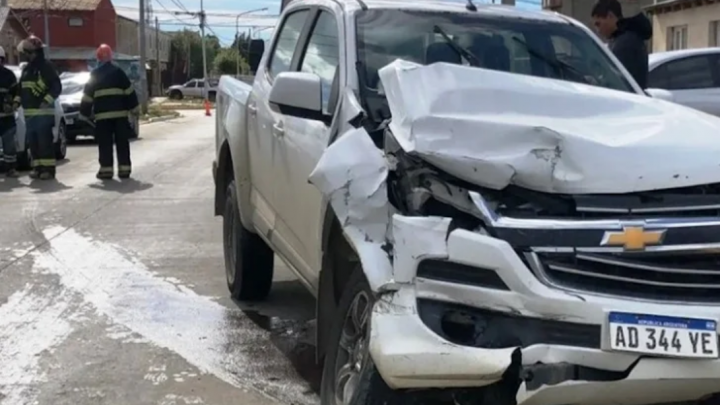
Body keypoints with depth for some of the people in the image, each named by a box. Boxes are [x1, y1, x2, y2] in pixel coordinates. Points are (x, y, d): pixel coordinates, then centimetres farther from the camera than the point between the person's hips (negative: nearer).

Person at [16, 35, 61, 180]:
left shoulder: (46, 66, -4)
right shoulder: (26, 69, 19)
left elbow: (57, 87, -10)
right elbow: (21, 88, 24)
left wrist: (47, 101, -20)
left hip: (43, 111, -8)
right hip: (29, 112, 8)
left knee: (45, 142, -9)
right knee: (33, 142, 7)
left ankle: (49, 169, -7)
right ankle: (38, 167, 13)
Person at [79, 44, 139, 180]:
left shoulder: (94, 74, 5)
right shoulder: (118, 72, 5)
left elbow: (87, 96, 6)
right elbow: (129, 91, 3)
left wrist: (84, 114, 12)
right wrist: (134, 108, 9)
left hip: (102, 114, -1)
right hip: (120, 112, 1)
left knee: (105, 143, 2)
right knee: (122, 142, 5)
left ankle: (106, 169, -3)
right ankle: (124, 168, 3)